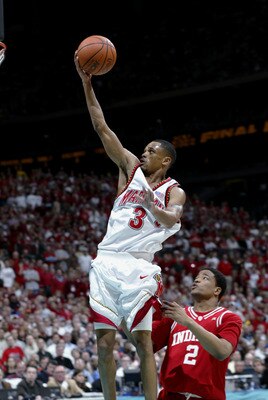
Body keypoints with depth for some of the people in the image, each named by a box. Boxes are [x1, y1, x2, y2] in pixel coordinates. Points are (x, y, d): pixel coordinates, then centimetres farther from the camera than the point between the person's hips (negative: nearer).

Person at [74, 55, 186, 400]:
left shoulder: (173, 191, 7)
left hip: (138, 267, -4)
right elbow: (102, 128, 12)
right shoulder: (132, 168, 16)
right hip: (106, 262, 4)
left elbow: (172, 221, -14)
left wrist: (151, 206, -34)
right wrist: (87, 84, 5)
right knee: (104, 341, 0)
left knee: (142, 340, -8)